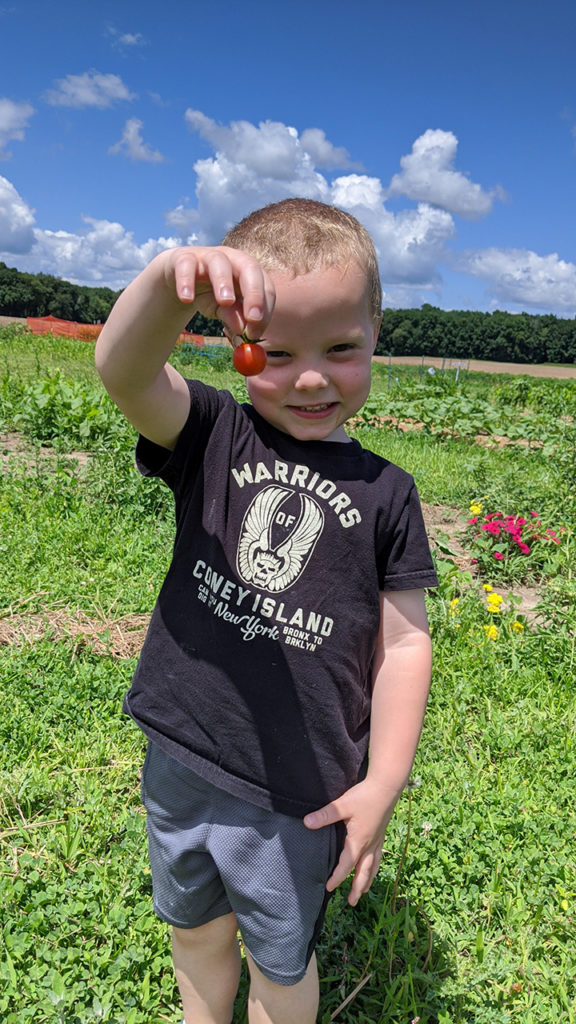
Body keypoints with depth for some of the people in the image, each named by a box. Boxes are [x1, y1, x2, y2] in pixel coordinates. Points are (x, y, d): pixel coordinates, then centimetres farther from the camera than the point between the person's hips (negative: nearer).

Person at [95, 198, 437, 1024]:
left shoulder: (385, 494, -8)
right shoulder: (213, 437, -7)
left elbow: (403, 641, -5)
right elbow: (122, 370, -27)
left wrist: (383, 781, -8)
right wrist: (171, 282, -47)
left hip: (298, 796, -2)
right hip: (178, 763, 3)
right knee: (193, 928, 28)